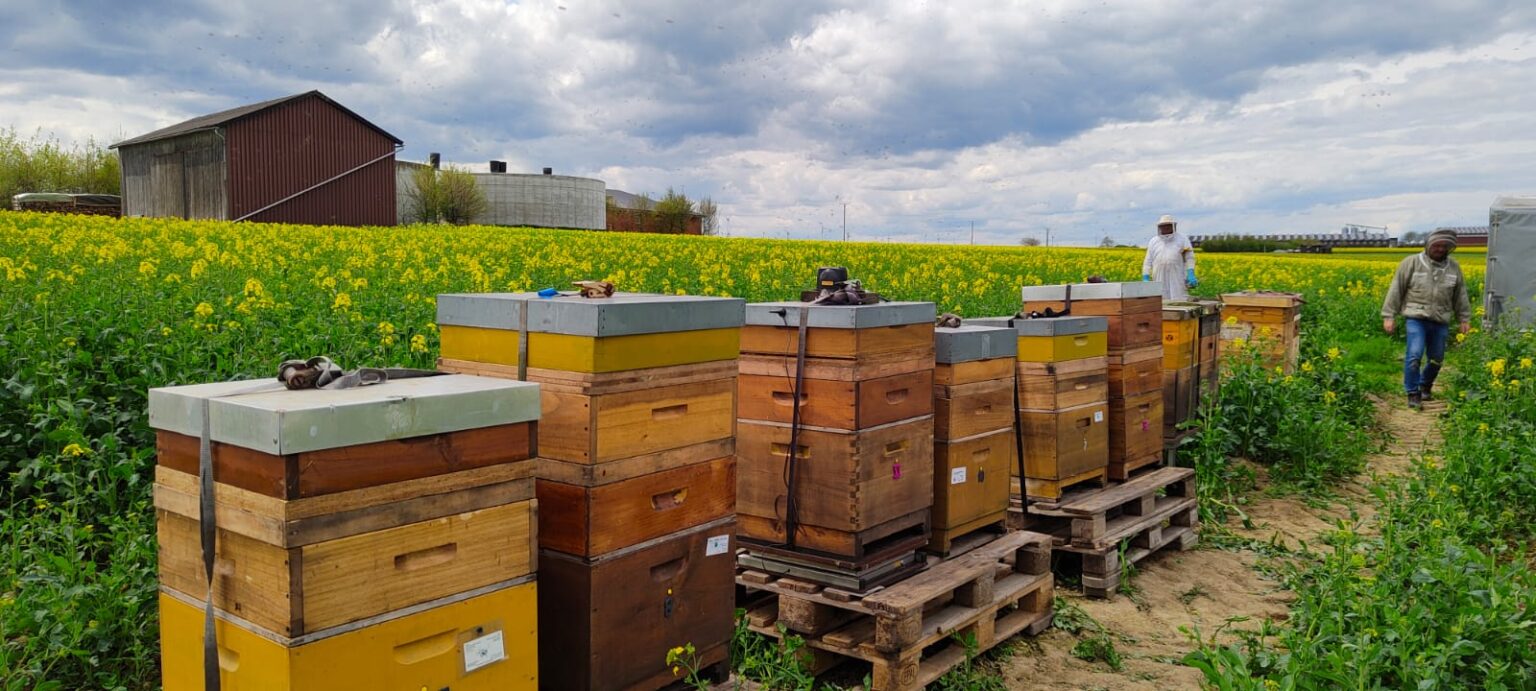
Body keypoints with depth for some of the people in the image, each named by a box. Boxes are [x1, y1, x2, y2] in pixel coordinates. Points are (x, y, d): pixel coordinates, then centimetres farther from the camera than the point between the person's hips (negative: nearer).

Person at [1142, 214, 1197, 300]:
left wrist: (1191, 275, -14)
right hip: (1160, 281, 2)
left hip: (1178, 281, -2)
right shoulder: (1153, 242, 12)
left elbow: (1189, 258, 0)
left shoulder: (1182, 239, 6)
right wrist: (1145, 279, 0)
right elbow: (1148, 262, 11)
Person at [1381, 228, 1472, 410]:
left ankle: (1425, 385, 35)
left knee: (1436, 359, 10)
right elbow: (1396, 290, -3)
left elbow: (1460, 295, 17)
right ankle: (1413, 393, -7)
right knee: (1414, 355, -17)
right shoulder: (1411, 263, -4)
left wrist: (1464, 319, 16)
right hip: (1416, 318, -4)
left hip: (1440, 322, 4)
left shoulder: (1453, 267, 8)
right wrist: (1388, 316, -6)